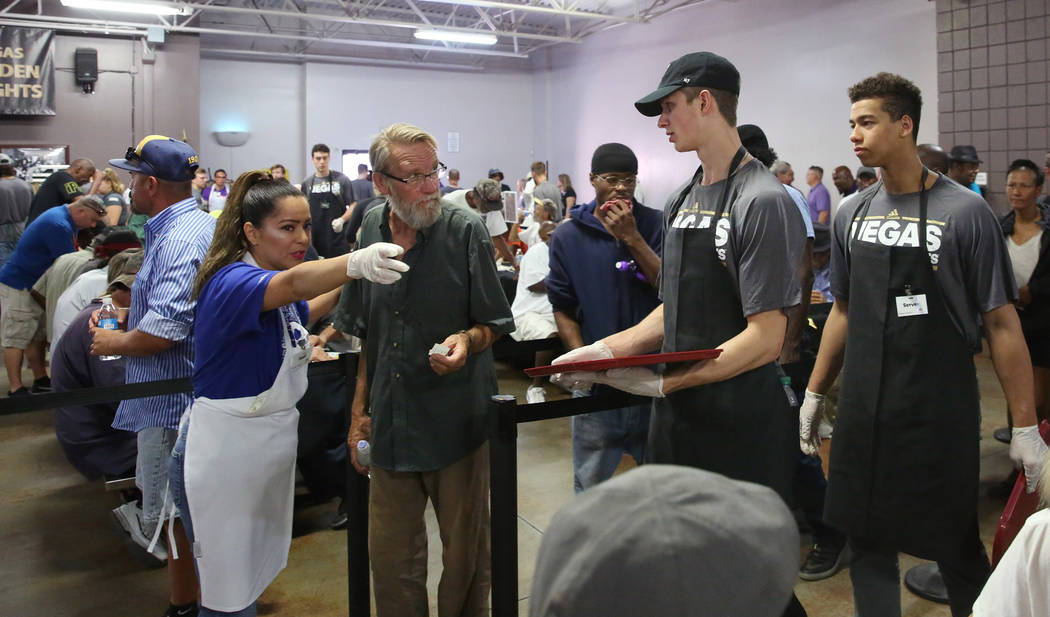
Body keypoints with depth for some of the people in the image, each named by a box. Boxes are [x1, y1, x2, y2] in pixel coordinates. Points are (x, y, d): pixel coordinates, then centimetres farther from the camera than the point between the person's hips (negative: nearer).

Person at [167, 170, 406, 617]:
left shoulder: (275, 287, 4)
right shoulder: (232, 282, -23)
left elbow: (299, 312, 26)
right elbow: (292, 283, -46)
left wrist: (347, 283, 10)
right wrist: (355, 263, -64)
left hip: (271, 445, 9)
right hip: (222, 457, -9)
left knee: (256, 576, 23)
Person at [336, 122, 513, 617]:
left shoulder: (466, 229, -8)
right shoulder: (372, 230, 4)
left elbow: (495, 323, -1)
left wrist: (468, 339, -23)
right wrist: (360, 410, 13)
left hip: (457, 422, -3)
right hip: (389, 422, 4)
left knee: (465, 554, 10)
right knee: (390, 557, 13)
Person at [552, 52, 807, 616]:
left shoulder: (762, 201, -15)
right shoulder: (681, 202, 11)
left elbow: (765, 338, -19)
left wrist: (663, 382, -21)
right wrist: (605, 350, 2)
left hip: (741, 426, -8)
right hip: (677, 420, 8)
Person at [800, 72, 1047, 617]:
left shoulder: (965, 213, -9)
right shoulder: (852, 216, 5)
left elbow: (1001, 324, -7)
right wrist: (814, 394, 14)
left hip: (939, 414, -4)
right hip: (863, 411, 4)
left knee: (956, 547, 9)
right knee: (868, 544, 13)